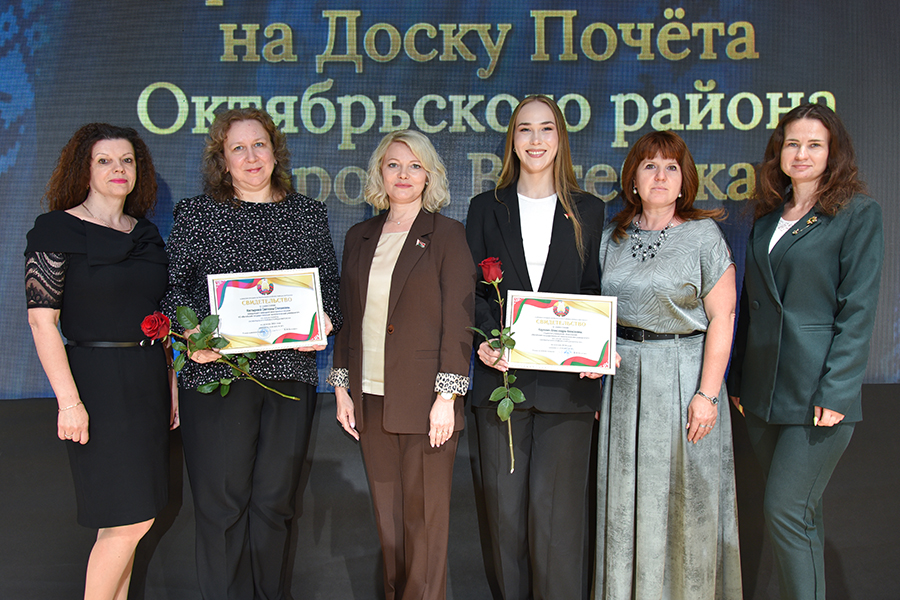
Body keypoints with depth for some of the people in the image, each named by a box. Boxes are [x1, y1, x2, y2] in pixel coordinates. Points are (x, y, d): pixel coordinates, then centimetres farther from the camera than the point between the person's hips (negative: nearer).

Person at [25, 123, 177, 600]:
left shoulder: (146, 234, 12)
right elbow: (41, 319, -11)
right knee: (130, 519, -6)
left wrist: (171, 381, 10)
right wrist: (69, 401, -18)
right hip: (97, 379, -6)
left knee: (126, 517, 12)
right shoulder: (57, 230, -6)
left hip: (148, 379, 6)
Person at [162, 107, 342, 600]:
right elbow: (173, 287, 5)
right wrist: (190, 336, -12)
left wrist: (322, 322, -4)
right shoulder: (196, 213, 6)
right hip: (216, 371, -2)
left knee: (275, 499, 9)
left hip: (290, 372, 2)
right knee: (221, 499, 3)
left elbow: (330, 284, 16)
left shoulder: (309, 214, 12)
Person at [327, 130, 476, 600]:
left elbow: (458, 320, -7)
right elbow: (348, 318, 14)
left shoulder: (447, 235, -1)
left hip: (425, 399, -4)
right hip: (370, 397, 4)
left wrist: (446, 396, -12)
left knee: (424, 516, 2)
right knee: (386, 513, 12)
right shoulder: (360, 237, 12)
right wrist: (342, 387, 9)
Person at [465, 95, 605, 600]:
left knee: (556, 504, 1)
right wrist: (487, 339, -12)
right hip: (501, 374, 1)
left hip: (565, 378, -1)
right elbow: (472, 289, 6)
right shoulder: (487, 208, 10)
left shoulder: (589, 212, 9)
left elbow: (595, 292, 7)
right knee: (503, 502, 7)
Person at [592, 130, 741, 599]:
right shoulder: (613, 236, 8)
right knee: (624, 496, 10)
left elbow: (721, 320, -8)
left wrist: (707, 393, -15)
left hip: (682, 376, -3)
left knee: (681, 497, 5)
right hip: (621, 376, 4)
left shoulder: (704, 235, -4)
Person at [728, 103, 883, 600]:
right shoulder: (767, 217, 14)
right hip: (763, 393, 6)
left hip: (817, 391, -6)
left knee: (787, 512, -7)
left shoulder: (858, 213, -3)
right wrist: (737, 378, 10)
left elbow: (857, 310, -9)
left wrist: (835, 392, -15)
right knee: (796, 517, 14)